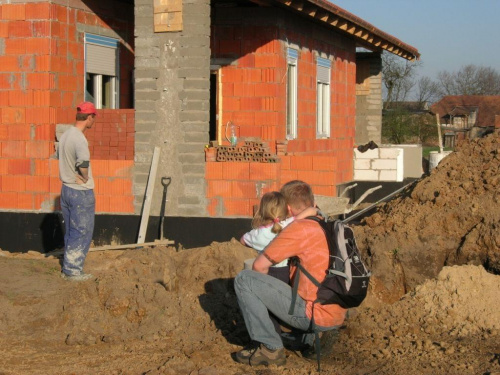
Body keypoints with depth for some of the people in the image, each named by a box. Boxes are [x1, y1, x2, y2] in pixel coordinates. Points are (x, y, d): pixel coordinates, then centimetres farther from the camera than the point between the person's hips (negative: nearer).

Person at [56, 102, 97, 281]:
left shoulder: (65, 135, 7)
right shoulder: (79, 139, -22)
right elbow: (83, 164, -35)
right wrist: (85, 179, -15)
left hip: (66, 189, 9)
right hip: (81, 192, -9)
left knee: (70, 232, 16)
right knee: (82, 232, 2)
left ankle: (68, 268, 23)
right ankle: (73, 270, 6)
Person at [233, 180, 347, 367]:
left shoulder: (299, 228, -12)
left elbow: (259, 266, -9)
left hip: (315, 315, -9)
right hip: (337, 316, 9)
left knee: (244, 280, -6)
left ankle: (270, 348, -4)